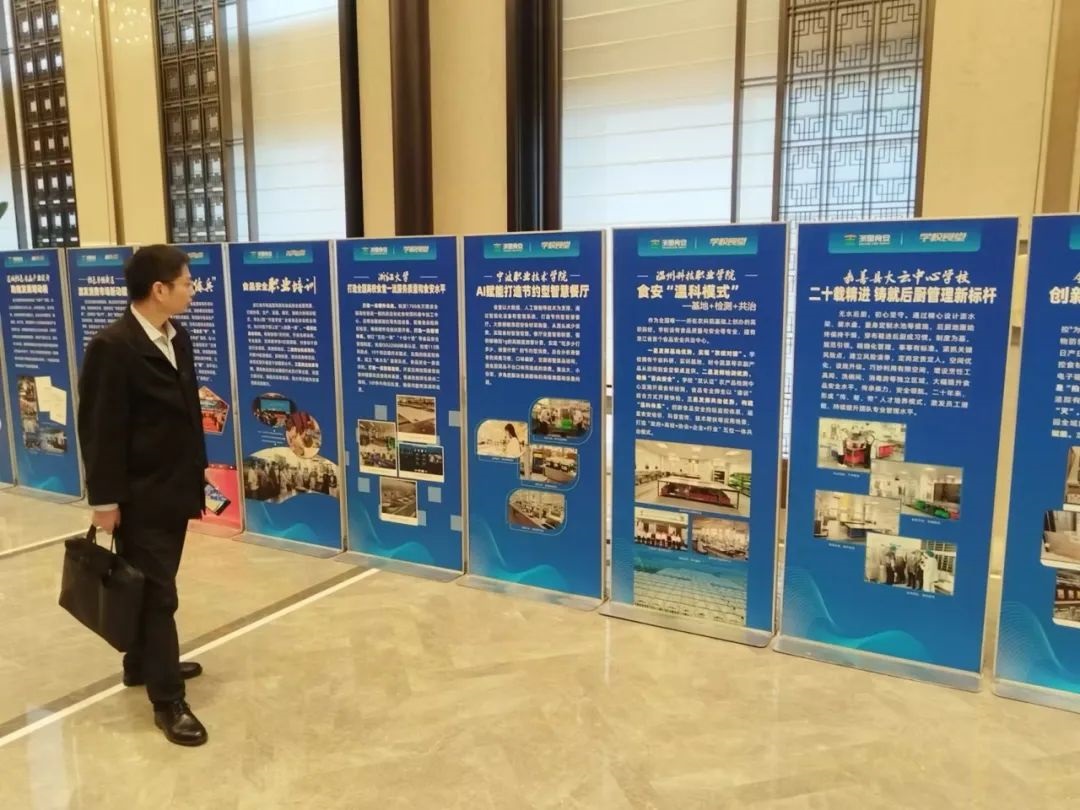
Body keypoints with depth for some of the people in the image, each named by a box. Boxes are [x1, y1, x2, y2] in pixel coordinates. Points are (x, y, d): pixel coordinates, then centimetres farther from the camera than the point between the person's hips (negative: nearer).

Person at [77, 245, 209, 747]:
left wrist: (197, 471, 14)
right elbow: (100, 428, -18)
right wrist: (105, 499, -16)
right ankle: (167, 701, 12)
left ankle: (143, 665, 40)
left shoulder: (177, 338, 7)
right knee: (157, 594, 0)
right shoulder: (112, 346, -18)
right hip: (140, 497, -8)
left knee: (155, 588, 21)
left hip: (173, 488, 8)